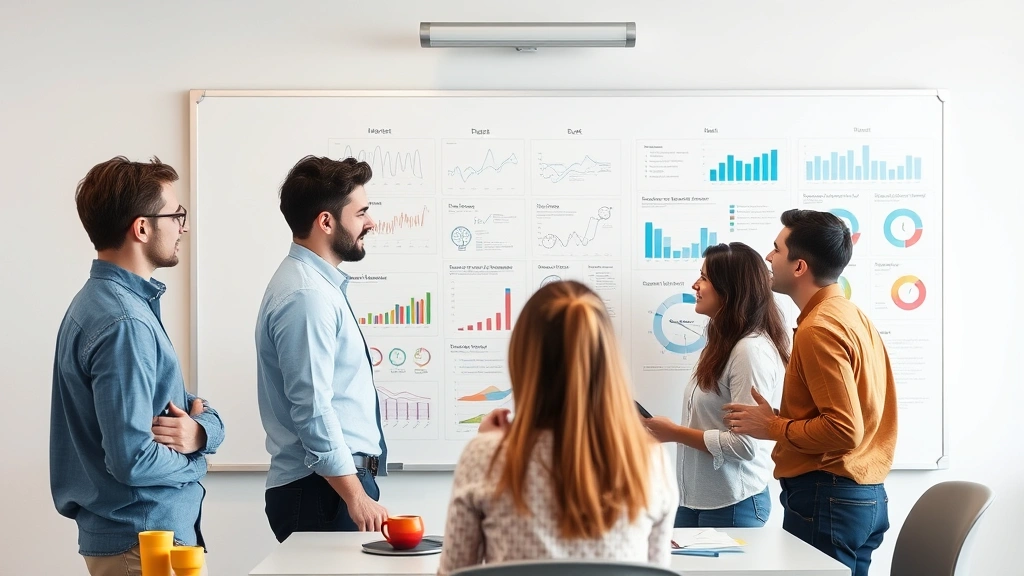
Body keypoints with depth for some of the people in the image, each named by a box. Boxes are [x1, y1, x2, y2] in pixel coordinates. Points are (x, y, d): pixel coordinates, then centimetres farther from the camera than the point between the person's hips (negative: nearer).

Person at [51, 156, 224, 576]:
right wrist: (189, 456, -8)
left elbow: (201, 411, 10)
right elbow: (133, 459, -27)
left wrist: (201, 428, -11)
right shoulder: (124, 324, -22)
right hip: (143, 542, -9)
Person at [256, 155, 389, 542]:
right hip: (322, 492, -9)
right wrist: (357, 498, -21)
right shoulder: (307, 296, -17)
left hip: (339, 481, 9)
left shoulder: (320, 285, 14)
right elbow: (312, 410, -22)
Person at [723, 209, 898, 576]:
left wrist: (772, 427, -11)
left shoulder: (819, 328, -16)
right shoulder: (850, 315, 13)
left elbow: (844, 431, -22)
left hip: (826, 497, -10)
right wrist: (781, 419, 12)